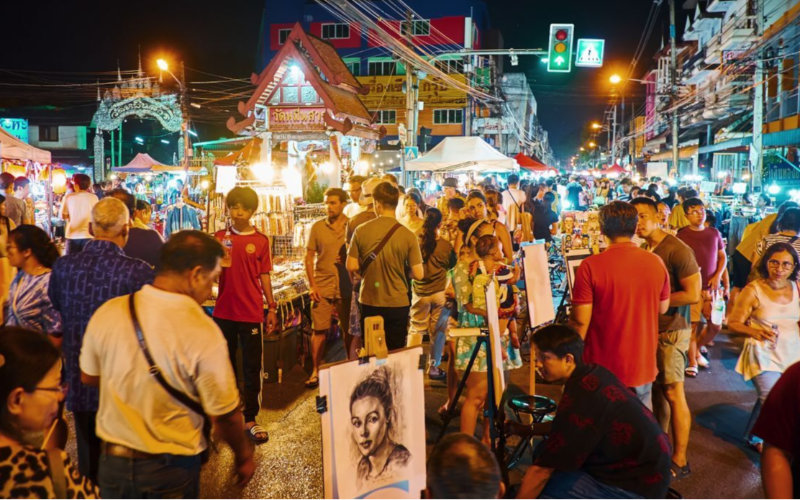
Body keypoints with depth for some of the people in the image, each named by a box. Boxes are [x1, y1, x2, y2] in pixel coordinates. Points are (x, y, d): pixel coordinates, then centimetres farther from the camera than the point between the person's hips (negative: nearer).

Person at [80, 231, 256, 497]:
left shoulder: (107, 313, -12)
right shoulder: (203, 332, -24)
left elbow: (88, 377, 5)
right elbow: (224, 415, -17)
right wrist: (243, 456, 0)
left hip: (114, 462, 4)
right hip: (173, 468, -3)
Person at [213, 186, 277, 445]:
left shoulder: (261, 240, 0)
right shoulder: (220, 237, 3)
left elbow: (264, 276, 4)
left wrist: (272, 308, 1)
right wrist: (219, 261, -20)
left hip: (252, 313, -1)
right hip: (224, 312, 2)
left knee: (253, 367, 2)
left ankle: (250, 419, 11)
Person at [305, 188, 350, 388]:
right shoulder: (317, 227, 3)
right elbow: (309, 258, 5)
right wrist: (312, 286, -3)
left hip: (347, 286, 0)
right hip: (322, 286, 0)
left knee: (349, 329, 9)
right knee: (319, 329, 2)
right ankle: (315, 371, 12)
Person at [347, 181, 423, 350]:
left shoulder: (361, 230, -8)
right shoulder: (408, 235, -11)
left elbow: (352, 266, -5)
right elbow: (418, 274, -10)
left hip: (369, 303, 1)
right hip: (398, 304, -1)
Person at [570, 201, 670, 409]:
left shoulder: (591, 267, -18)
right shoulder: (656, 263, -4)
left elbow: (580, 321, -15)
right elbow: (663, 308, 10)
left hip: (605, 369, -4)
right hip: (644, 367, 4)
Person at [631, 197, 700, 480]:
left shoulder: (677, 250, -16)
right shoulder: (643, 250, 8)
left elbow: (693, 294, -20)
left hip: (672, 331, -7)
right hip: (651, 328, 7)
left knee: (673, 393, -1)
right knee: (657, 389, 16)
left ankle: (680, 462, 9)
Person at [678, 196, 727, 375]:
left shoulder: (714, 233, 7)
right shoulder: (682, 236, -5)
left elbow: (723, 256, 13)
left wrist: (718, 276, -2)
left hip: (712, 287, 4)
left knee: (716, 326, 6)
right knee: (693, 325, -2)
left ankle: (697, 349, 32)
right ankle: (692, 362, 12)